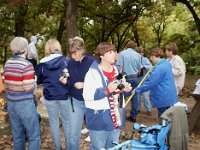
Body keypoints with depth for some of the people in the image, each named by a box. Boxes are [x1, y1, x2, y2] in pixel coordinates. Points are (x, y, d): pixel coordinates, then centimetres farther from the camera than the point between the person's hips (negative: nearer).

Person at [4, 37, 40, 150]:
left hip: (11, 103, 7)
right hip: (25, 103, -7)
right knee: (34, 135, 5)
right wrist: (34, 84, 1)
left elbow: (7, 84, 11)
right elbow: (29, 88, -19)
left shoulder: (7, 64, 5)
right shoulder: (26, 65, -16)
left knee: (17, 135, 17)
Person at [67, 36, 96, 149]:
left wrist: (85, 85, -25)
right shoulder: (70, 63, -1)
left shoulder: (92, 62, -13)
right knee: (74, 134, 8)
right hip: (76, 101, 3)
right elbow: (70, 81, 8)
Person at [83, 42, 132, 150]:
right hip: (99, 120, -7)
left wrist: (125, 89, 1)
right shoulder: (93, 72, -15)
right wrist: (107, 90, -30)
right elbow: (87, 95, -22)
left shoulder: (116, 70, 9)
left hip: (115, 118, 7)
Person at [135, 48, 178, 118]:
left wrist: (138, 90, -15)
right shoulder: (166, 63, 10)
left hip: (164, 98, -10)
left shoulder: (159, 68, -22)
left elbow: (150, 83, -22)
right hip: (168, 97, 10)